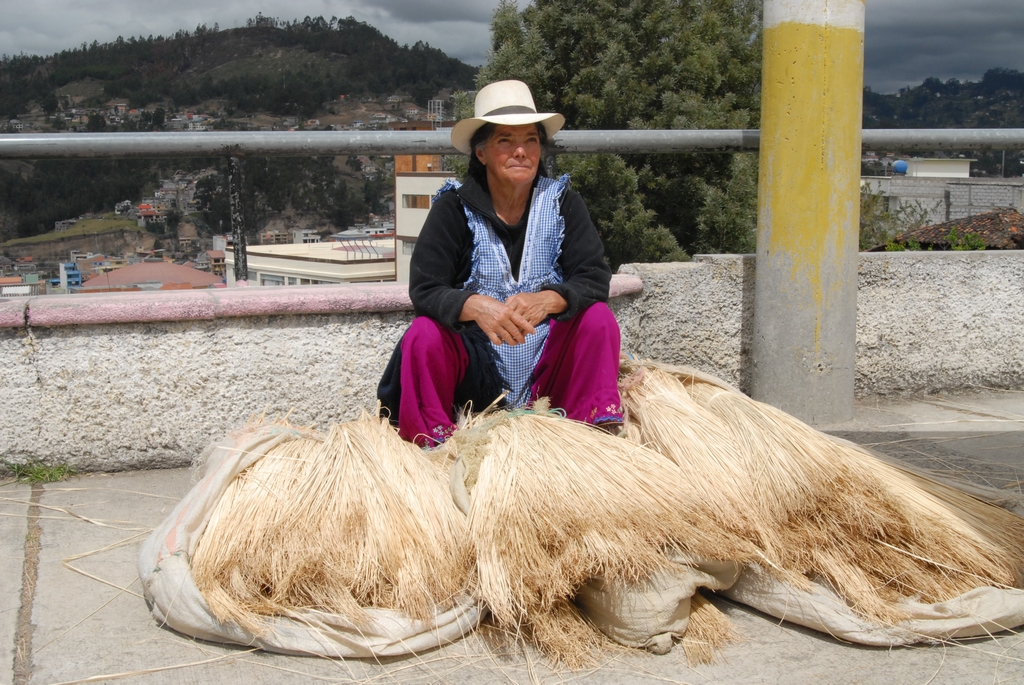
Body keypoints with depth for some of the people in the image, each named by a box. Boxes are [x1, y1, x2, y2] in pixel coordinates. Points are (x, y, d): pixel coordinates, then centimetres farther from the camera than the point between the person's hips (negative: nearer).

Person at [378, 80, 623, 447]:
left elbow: (594, 278, -12)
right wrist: (476, 306, -37)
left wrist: (547, 300, -34)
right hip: (476, 367, -1)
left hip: (546, 368, 2)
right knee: (424, 335, -27)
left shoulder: (563, 202, -3)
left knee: (598, 318, -21)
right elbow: (424, 289, -16)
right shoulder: (454, 207, -8)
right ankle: (431, 442, -11)